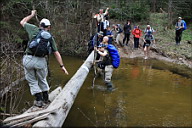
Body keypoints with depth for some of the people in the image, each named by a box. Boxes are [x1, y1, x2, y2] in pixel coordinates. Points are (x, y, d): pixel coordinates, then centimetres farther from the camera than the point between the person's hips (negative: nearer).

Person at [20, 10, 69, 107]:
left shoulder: (34, 29, 4)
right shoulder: (50, 37, 9)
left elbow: (22, 22, 23)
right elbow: (56, 53, 8)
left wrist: (32, 15, 36)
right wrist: (62, 66, 13)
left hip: (28, 59, -1)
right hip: (41, 60, 2)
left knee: (32, 81, 13)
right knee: (42, 80, 22)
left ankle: (39, 100, 12)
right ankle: (46, 99, 30)